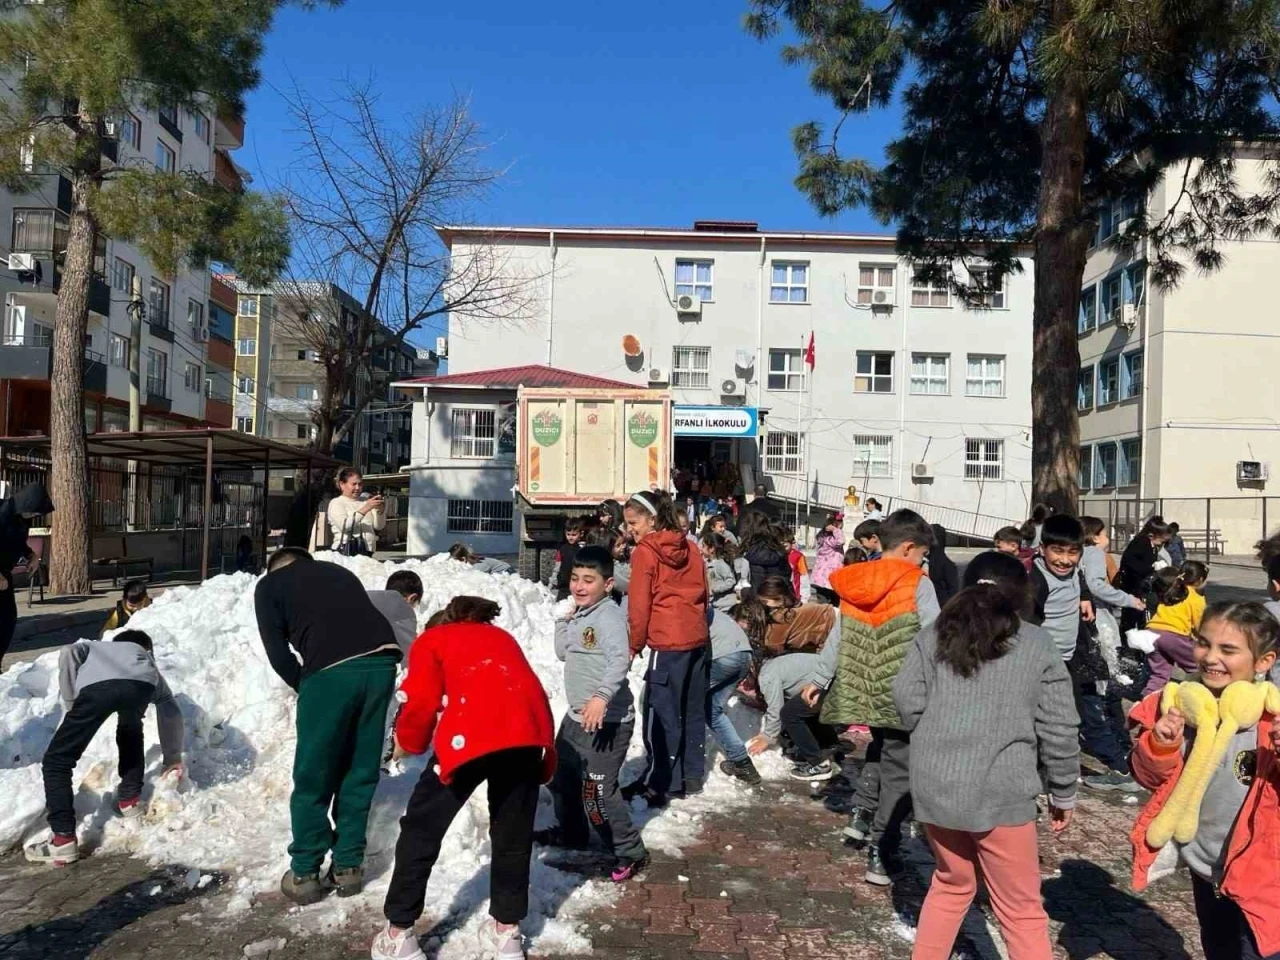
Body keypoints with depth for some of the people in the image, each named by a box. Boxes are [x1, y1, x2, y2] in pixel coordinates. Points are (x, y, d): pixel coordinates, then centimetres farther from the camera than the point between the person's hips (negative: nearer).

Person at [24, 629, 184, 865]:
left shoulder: (95, 646, 45)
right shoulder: (146, 658, 45)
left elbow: (68, 653, 17)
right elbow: (171, 712, 40)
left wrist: (71, 703, 21)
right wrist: (172, 757, 51)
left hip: (97, 686, -2)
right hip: (142, 684, 2)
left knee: (56, 761, 12)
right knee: (130, 731, 37)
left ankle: (63, 840, 4)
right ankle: (129, 800, 37)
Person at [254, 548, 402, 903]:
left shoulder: (269, 585, 21)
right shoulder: (338, 572, 33)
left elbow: (278, 653, 10)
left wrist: (305, 689, 24)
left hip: (331, 670, -4)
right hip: (381, 661, 4)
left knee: (313, 778, 12)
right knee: (360, 773, 17)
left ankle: (304, 874, 21)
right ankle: (348, 867, 25)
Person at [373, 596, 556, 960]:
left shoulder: (431, 639, 24)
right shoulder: (503, 637, 35)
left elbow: (422, 701, 8)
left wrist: (407, 742, 26)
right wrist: (544, 747, 28)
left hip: (473, 734, -4)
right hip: (529, 731, 4)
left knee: (422, 829, 14)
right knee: (512, 833, 20)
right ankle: (506, 931, 30)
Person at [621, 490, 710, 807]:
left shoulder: (645, 552, -8)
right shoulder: (688, 548, 11)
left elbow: (639, 605, -9)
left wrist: (634, 646, 1)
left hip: (668, 643, -7)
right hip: (697, 639, 8)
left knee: (661, 713, -1)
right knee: (692, 710, 15)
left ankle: (659, 783, 2)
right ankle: (692, 774, 23)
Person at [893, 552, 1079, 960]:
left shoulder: (934, 635, 6)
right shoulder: (1036, 644, 1)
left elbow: (907, 701, -1)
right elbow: (1058, 728, 0)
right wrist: (1063, 793, 13)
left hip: (935, 785, 3)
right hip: (999, 791, -3)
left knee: (952, 883, 25)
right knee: (1021, 909, 10)